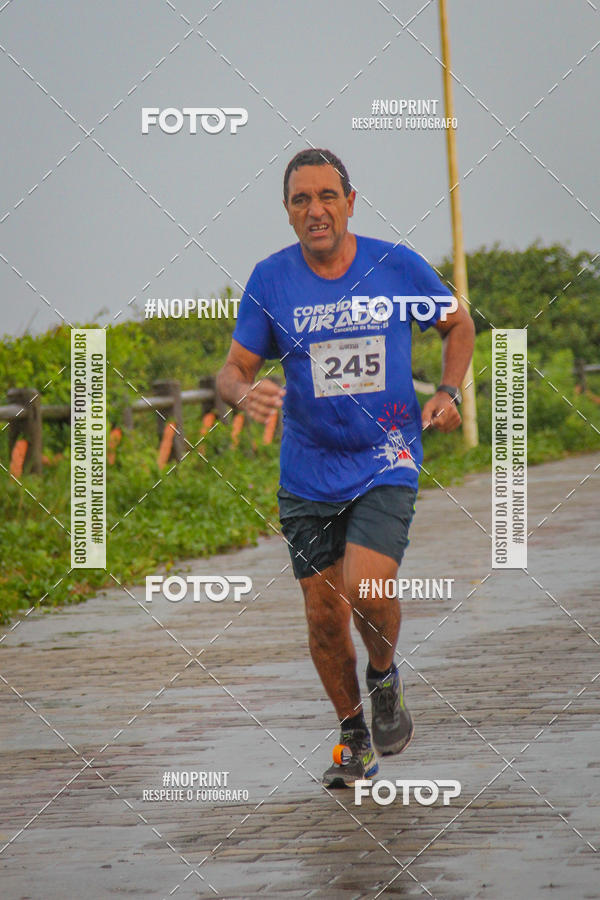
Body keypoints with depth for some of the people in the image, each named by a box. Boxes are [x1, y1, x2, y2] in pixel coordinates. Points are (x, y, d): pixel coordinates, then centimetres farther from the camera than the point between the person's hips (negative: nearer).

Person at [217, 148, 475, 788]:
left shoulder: (397, 267, -6)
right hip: (308, 474, 2)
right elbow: (233, 369, 1)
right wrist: (245, 392, -23)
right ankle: (354, 738, 25)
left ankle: (385, 678, 11)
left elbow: (457, 324, 12)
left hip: (386, 465, -2)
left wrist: (447, 393, -3)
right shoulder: (270, 280, -4)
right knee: (324, 616, 4)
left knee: (367, 589, -22)